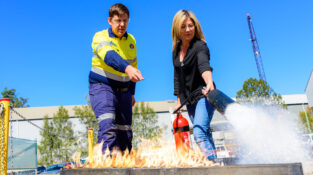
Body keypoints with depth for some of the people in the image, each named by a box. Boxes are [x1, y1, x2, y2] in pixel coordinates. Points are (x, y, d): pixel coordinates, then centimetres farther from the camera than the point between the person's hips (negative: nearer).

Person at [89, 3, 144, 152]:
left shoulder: (131, 41, 8)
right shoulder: (100, 37, -8)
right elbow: (109, 56, -30)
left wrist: (131, 93, 18)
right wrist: (126, 68, -49)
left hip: (123, 90, 5)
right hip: (101, 86, -5)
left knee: (125, 133, 8)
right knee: (108, 124, -26)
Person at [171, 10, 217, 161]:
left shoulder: (200, 46, -13)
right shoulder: (176, 49, 8)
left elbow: (204, 65, -34)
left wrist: (209, 83, -53)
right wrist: (179, 100, 14)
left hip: (203, 96, -7)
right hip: (189, 100, 7)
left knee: (199, 134, -20)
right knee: (205, 134, 14)